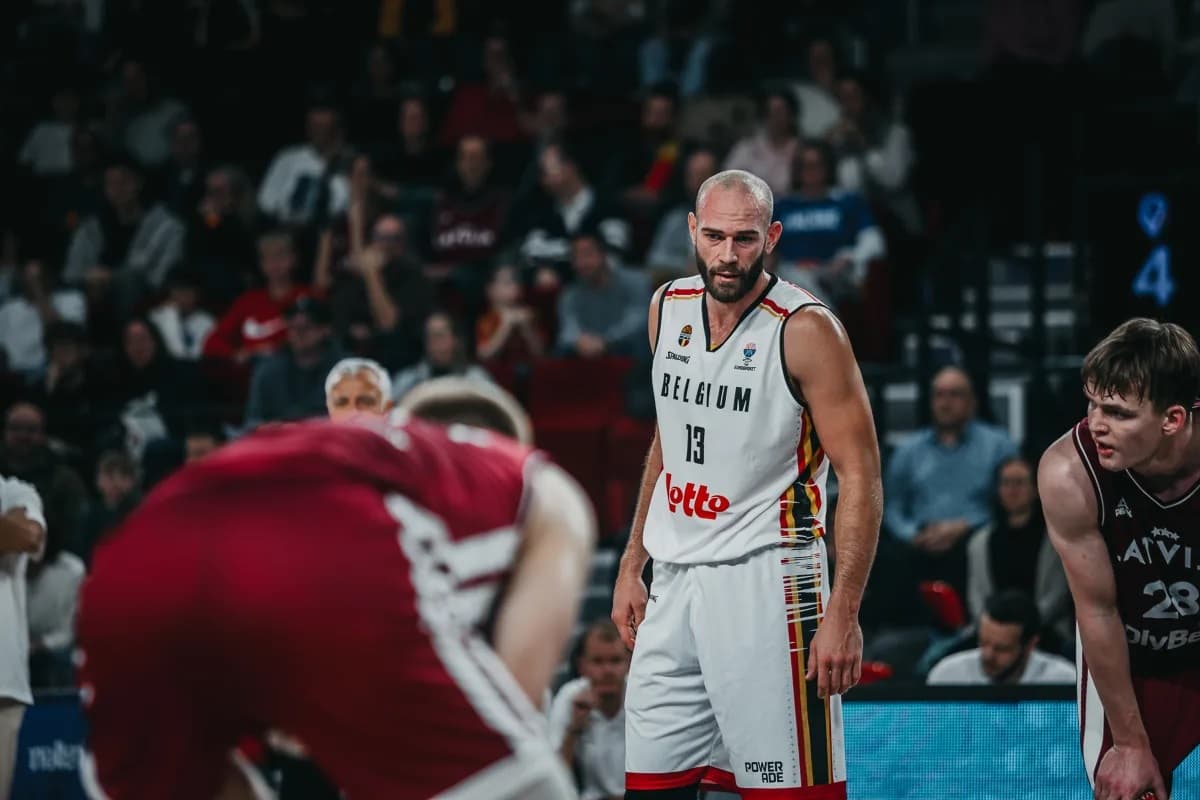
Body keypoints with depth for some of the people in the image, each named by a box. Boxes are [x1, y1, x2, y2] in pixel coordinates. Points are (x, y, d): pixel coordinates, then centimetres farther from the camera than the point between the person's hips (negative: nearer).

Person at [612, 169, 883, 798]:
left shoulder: (806, 331, -13)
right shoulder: (669, 308, 8)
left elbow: (860, 478, -13)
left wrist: (843, 613, -19)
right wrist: (631, 565, 17)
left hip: (764, 581, -6)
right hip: (674, 582, 7)